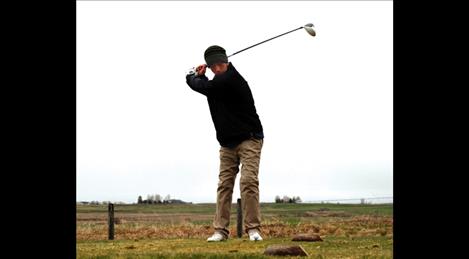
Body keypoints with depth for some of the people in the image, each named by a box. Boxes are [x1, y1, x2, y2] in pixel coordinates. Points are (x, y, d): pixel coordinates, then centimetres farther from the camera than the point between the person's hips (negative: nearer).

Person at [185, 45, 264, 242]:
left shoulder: (230, 79, -20)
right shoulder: (219, 81, 9)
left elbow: (199, 86, -14)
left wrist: (193, 75, 7)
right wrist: (200, 75, 7)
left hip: (248, 139, -9)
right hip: (228, 143, 9)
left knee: (248, 181, -17)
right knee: (224, 184, 2)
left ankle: (253, 229, -14)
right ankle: (220, 231, 1)